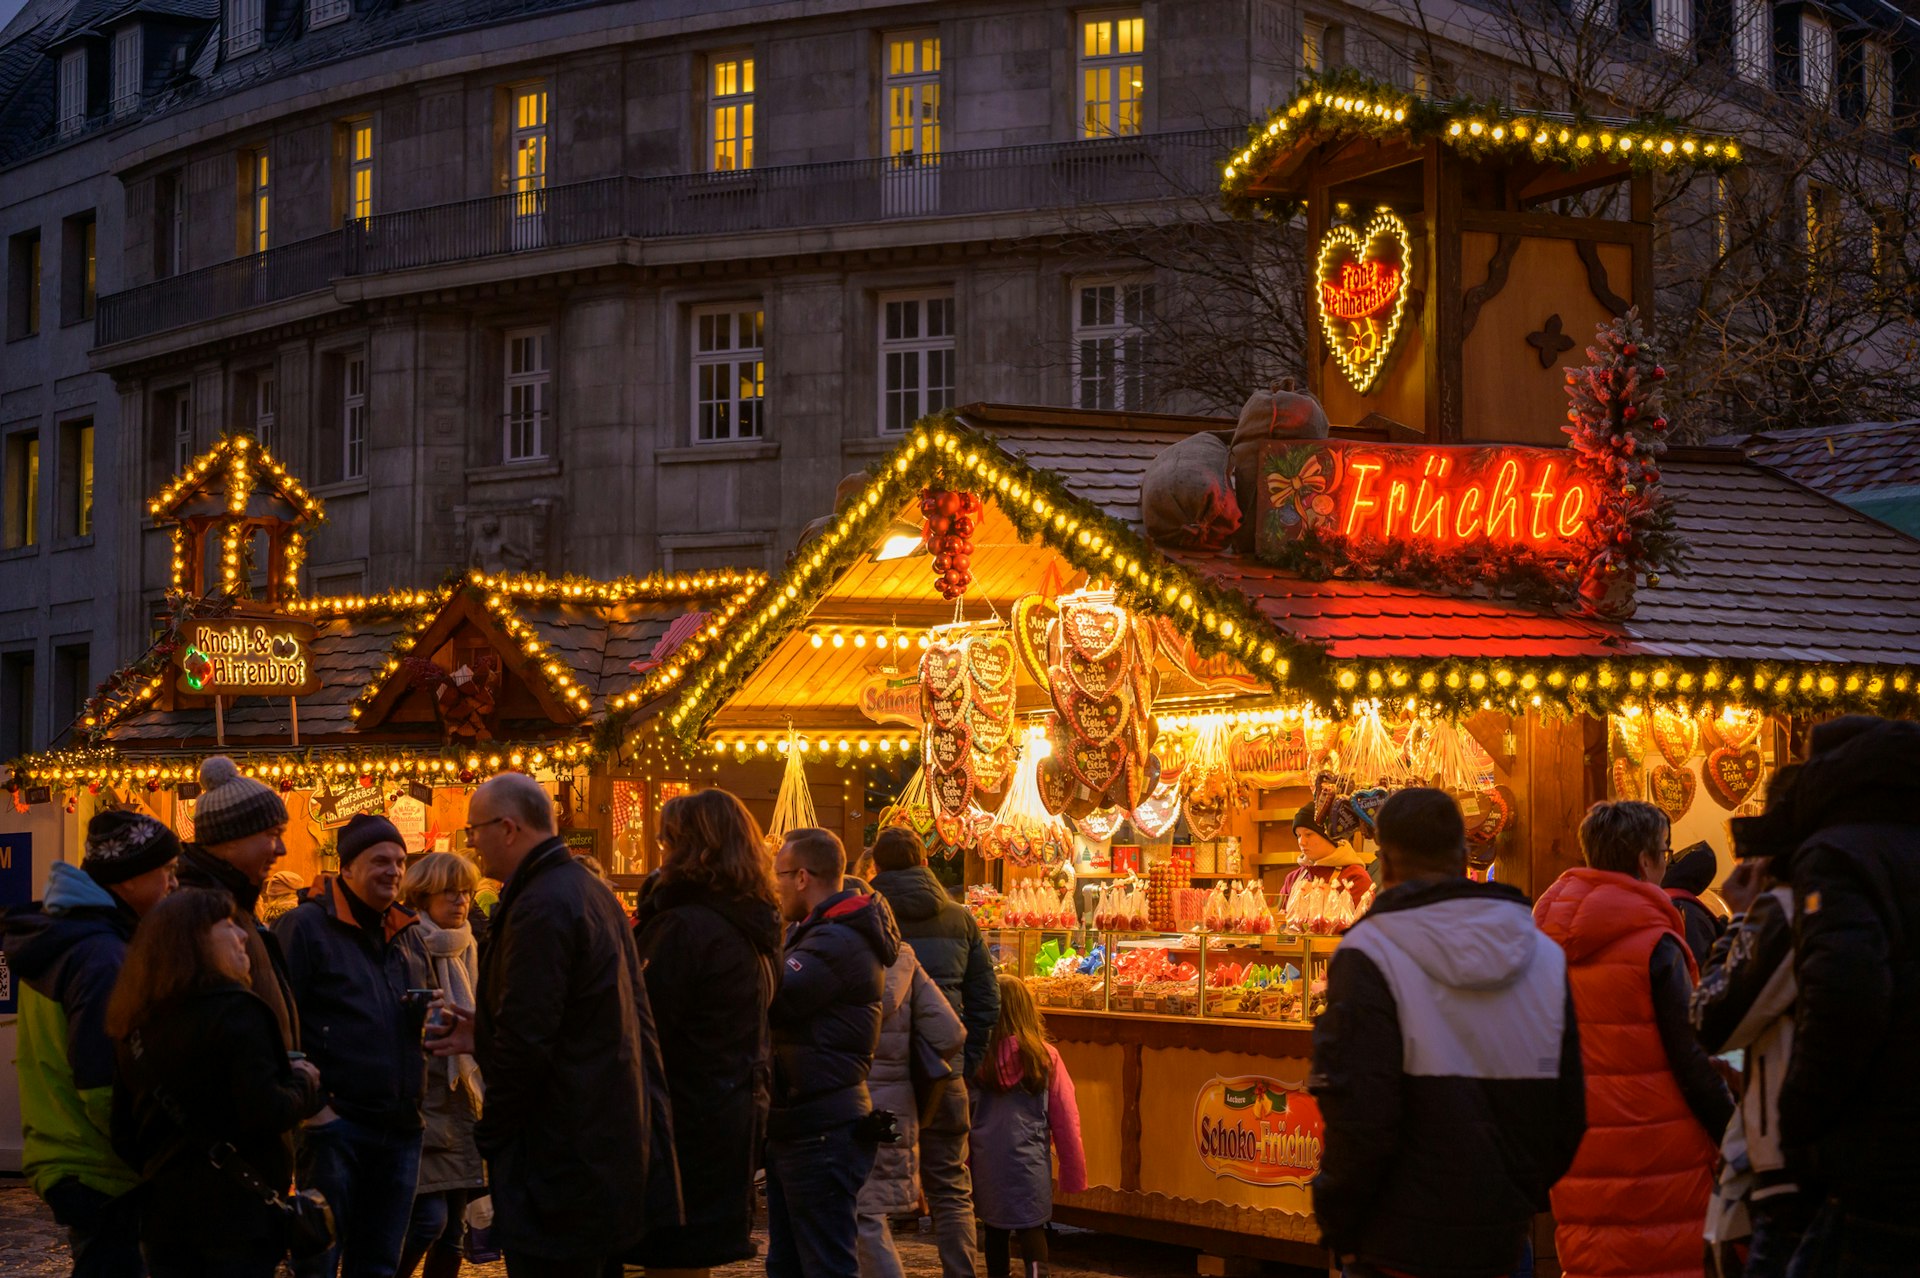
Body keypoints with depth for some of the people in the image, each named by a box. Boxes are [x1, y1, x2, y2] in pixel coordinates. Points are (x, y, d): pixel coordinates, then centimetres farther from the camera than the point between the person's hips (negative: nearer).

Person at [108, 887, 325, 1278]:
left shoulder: (136, 1025, 8)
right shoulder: (235, 1011, -13)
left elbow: (124, 1134, 14)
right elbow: (266, 1112, -21)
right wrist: (305, 1083, -2)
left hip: (164, 1212, 7)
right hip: (237, 1212, -7)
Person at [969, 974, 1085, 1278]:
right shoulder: (1045, 1056, -6)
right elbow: (1065, 1120, 1)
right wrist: (1073, 1173, 11)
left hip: (987, 1160, 1)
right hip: (1029, 1159, -1)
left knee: (996, 1230, 16)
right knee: (1032, 1227, 0)